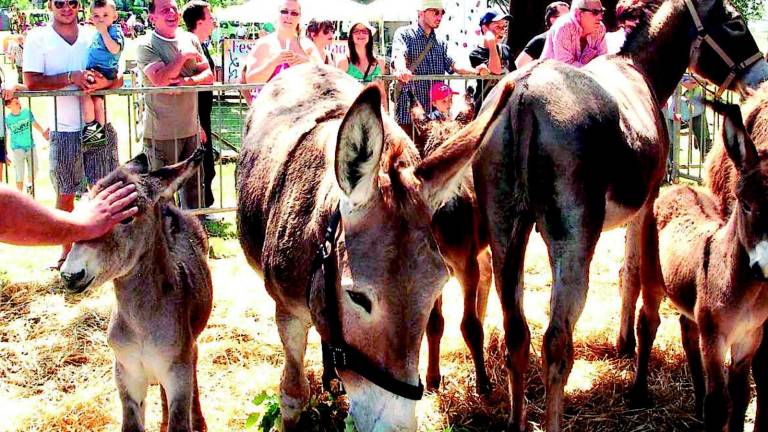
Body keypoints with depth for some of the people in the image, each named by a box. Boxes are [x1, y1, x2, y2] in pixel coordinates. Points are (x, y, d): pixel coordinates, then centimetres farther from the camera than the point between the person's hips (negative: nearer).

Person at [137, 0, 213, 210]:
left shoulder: (190, 40, 8)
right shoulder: (146, 45, -9)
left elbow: (208, 75, 4)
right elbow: (159, 79, -23)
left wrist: (187, 81, -15)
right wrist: (183, 56, -15)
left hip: (191, 128, 6)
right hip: (161, 132, -6)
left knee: (194, 183, 15)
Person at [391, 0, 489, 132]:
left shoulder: (440, 43, 18)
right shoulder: (404, 34, 0)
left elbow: (451, 65, 6)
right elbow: (399, 55, -20)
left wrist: (474, 71, -14)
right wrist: (402, 69, -44)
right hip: (408, 110, -5)